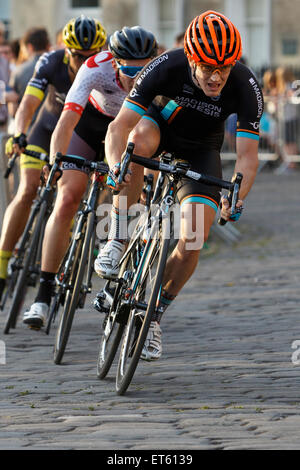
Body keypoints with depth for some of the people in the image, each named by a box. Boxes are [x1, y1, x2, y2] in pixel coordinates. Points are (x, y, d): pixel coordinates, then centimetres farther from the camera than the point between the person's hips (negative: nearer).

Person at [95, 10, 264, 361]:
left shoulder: (246, 88, -31)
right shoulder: (166, 68, -33)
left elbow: (247, 155, -31)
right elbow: (119, 126, -34)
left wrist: (236, 198, -50)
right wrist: (115, 167, -53)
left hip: (201, 151, 1)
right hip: (162, 126, -1)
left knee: (191, 246, -15)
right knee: (140, 138, -39)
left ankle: (153, 315, 10)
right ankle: (117, 240, -27)